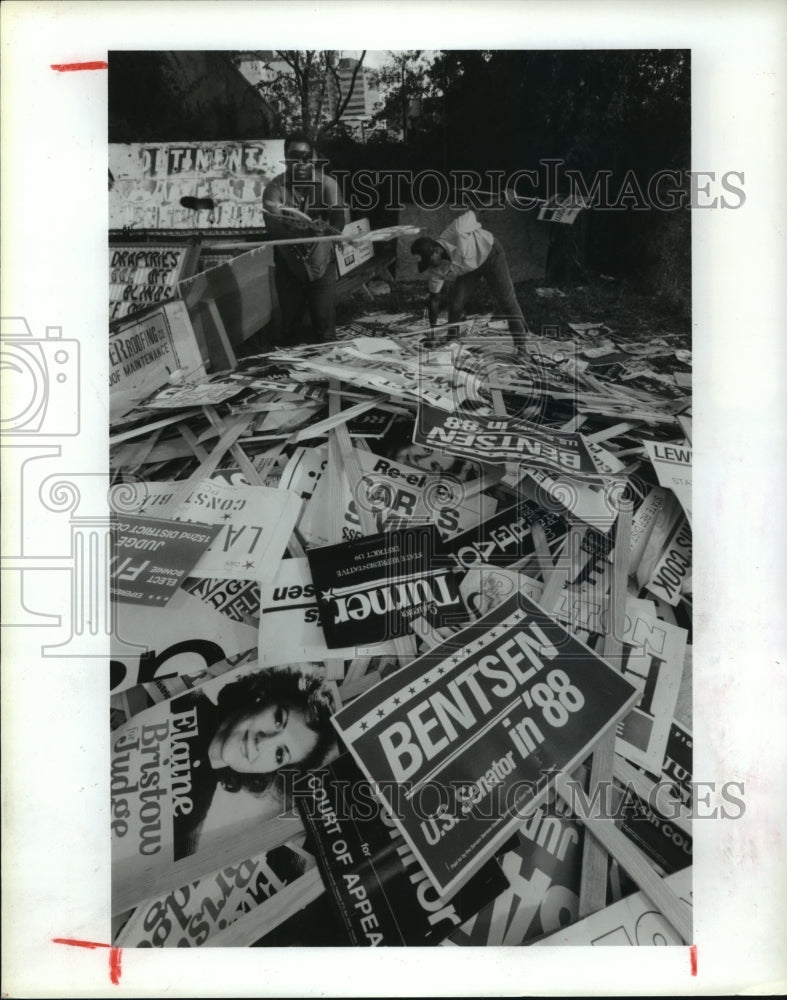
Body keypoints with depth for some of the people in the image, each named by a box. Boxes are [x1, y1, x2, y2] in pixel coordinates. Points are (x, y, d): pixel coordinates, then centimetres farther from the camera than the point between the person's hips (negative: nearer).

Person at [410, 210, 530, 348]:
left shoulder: (458, 233, -40)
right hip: (468, 268, 4)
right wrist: (432, 330, -11)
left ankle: (520, 346, 2)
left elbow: (471, 213, -18)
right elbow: (434, 299, -12)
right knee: (455, 303, -8)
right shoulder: (436, 269, -23)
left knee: (507, 301, -5)